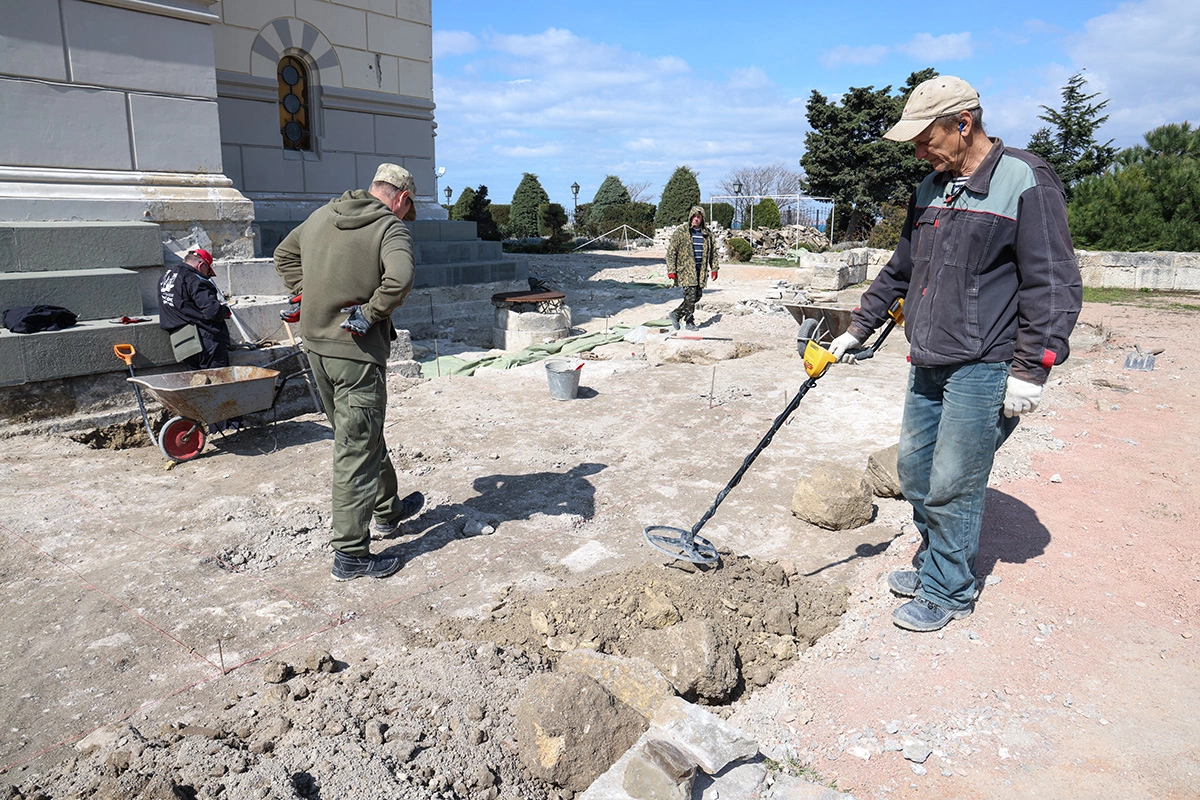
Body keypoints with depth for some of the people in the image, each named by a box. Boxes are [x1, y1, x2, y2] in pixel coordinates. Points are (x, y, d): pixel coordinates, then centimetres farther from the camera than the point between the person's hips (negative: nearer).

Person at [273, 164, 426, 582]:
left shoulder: (321, 215, 11)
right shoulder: (391, 227, -11)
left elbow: (284, 256, 23)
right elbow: (399, 277, -31)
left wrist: (305, 297, 15)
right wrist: (372, 313, -17)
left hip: (315, 343, 8)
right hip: (356, 349, -8)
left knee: (362, 434, 23)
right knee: (356, 451, -1)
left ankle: (387, 509, 40)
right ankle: (350, 554, 6)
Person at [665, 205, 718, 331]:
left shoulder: (707, 233, 11)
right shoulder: (681, 231, -3)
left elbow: (713, 252, 20)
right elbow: (671, 251, -5)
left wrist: (714, 268, 13)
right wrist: (671, 270, -11)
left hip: (701, 270, 5)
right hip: (686, 269, -5)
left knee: (698, 295, 5)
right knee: (690, 294, -10)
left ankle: (676, 314, 21)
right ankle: (689, 322, 5)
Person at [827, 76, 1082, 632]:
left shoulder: (1026, 182, -10)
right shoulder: (930, 189, 13)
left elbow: (1053, 285, -12)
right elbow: (901, 270, 22)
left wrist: (1030, 371, -15)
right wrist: (858, 329, 20)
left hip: (983, 367, -7)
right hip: (927, 363, 8)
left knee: (951, 486, -1)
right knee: (913, 472, 14)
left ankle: (948, 592, 18)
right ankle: (933, 564, 34)